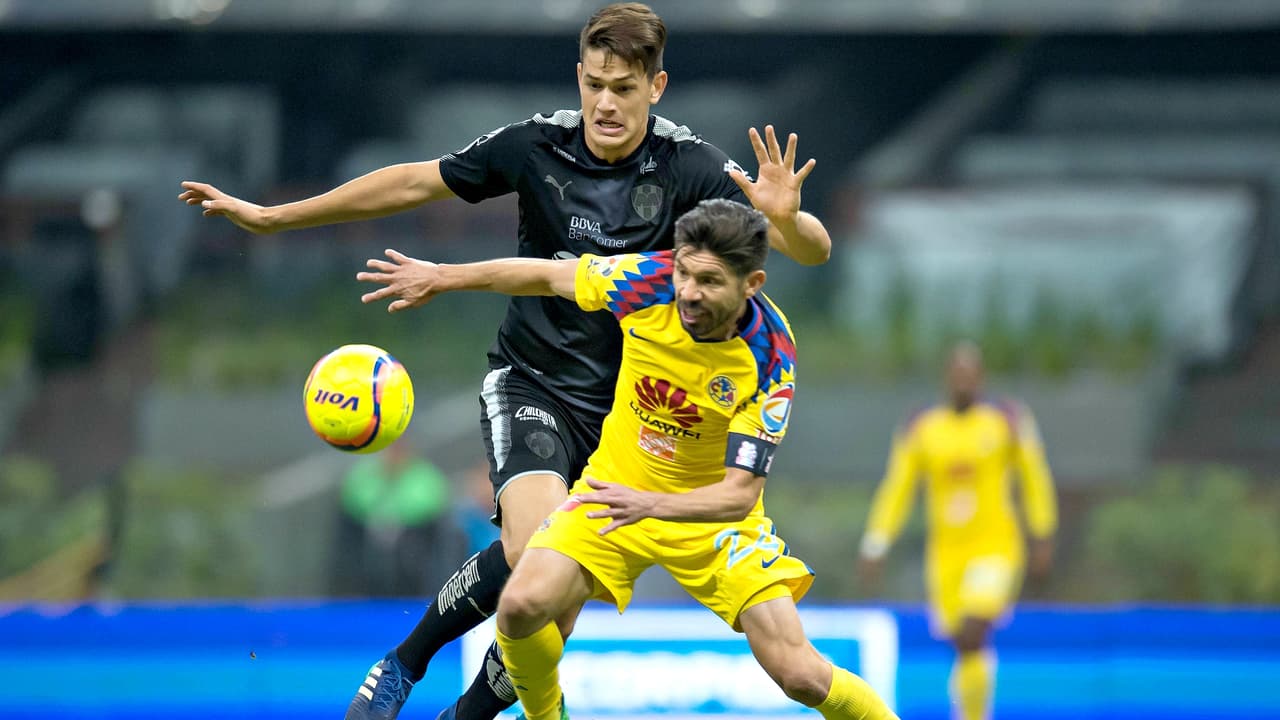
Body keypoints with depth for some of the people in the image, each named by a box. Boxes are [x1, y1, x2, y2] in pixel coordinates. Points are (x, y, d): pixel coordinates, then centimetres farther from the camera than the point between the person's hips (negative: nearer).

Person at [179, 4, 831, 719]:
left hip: (627, 408, 1)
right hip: (532, 384, -1)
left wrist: (784, 217, -42)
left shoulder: (690, 165, -13)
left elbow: (815, 249, -17)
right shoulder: (535, 145, -10)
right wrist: (270, 216, 6)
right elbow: (415, 182, 2)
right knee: (533, 549, -26)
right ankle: (406, 662, -4)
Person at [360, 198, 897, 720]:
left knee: (800, 676, -15)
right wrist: (444, 277, 6)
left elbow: (739, 495, -28)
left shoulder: (769, 361, -27)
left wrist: (649, 505, -45)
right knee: (524, 606, -22)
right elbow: (551, 276, 0)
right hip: (616, 487, 2)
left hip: (712, 515, -2)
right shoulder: (648, 280, -20)